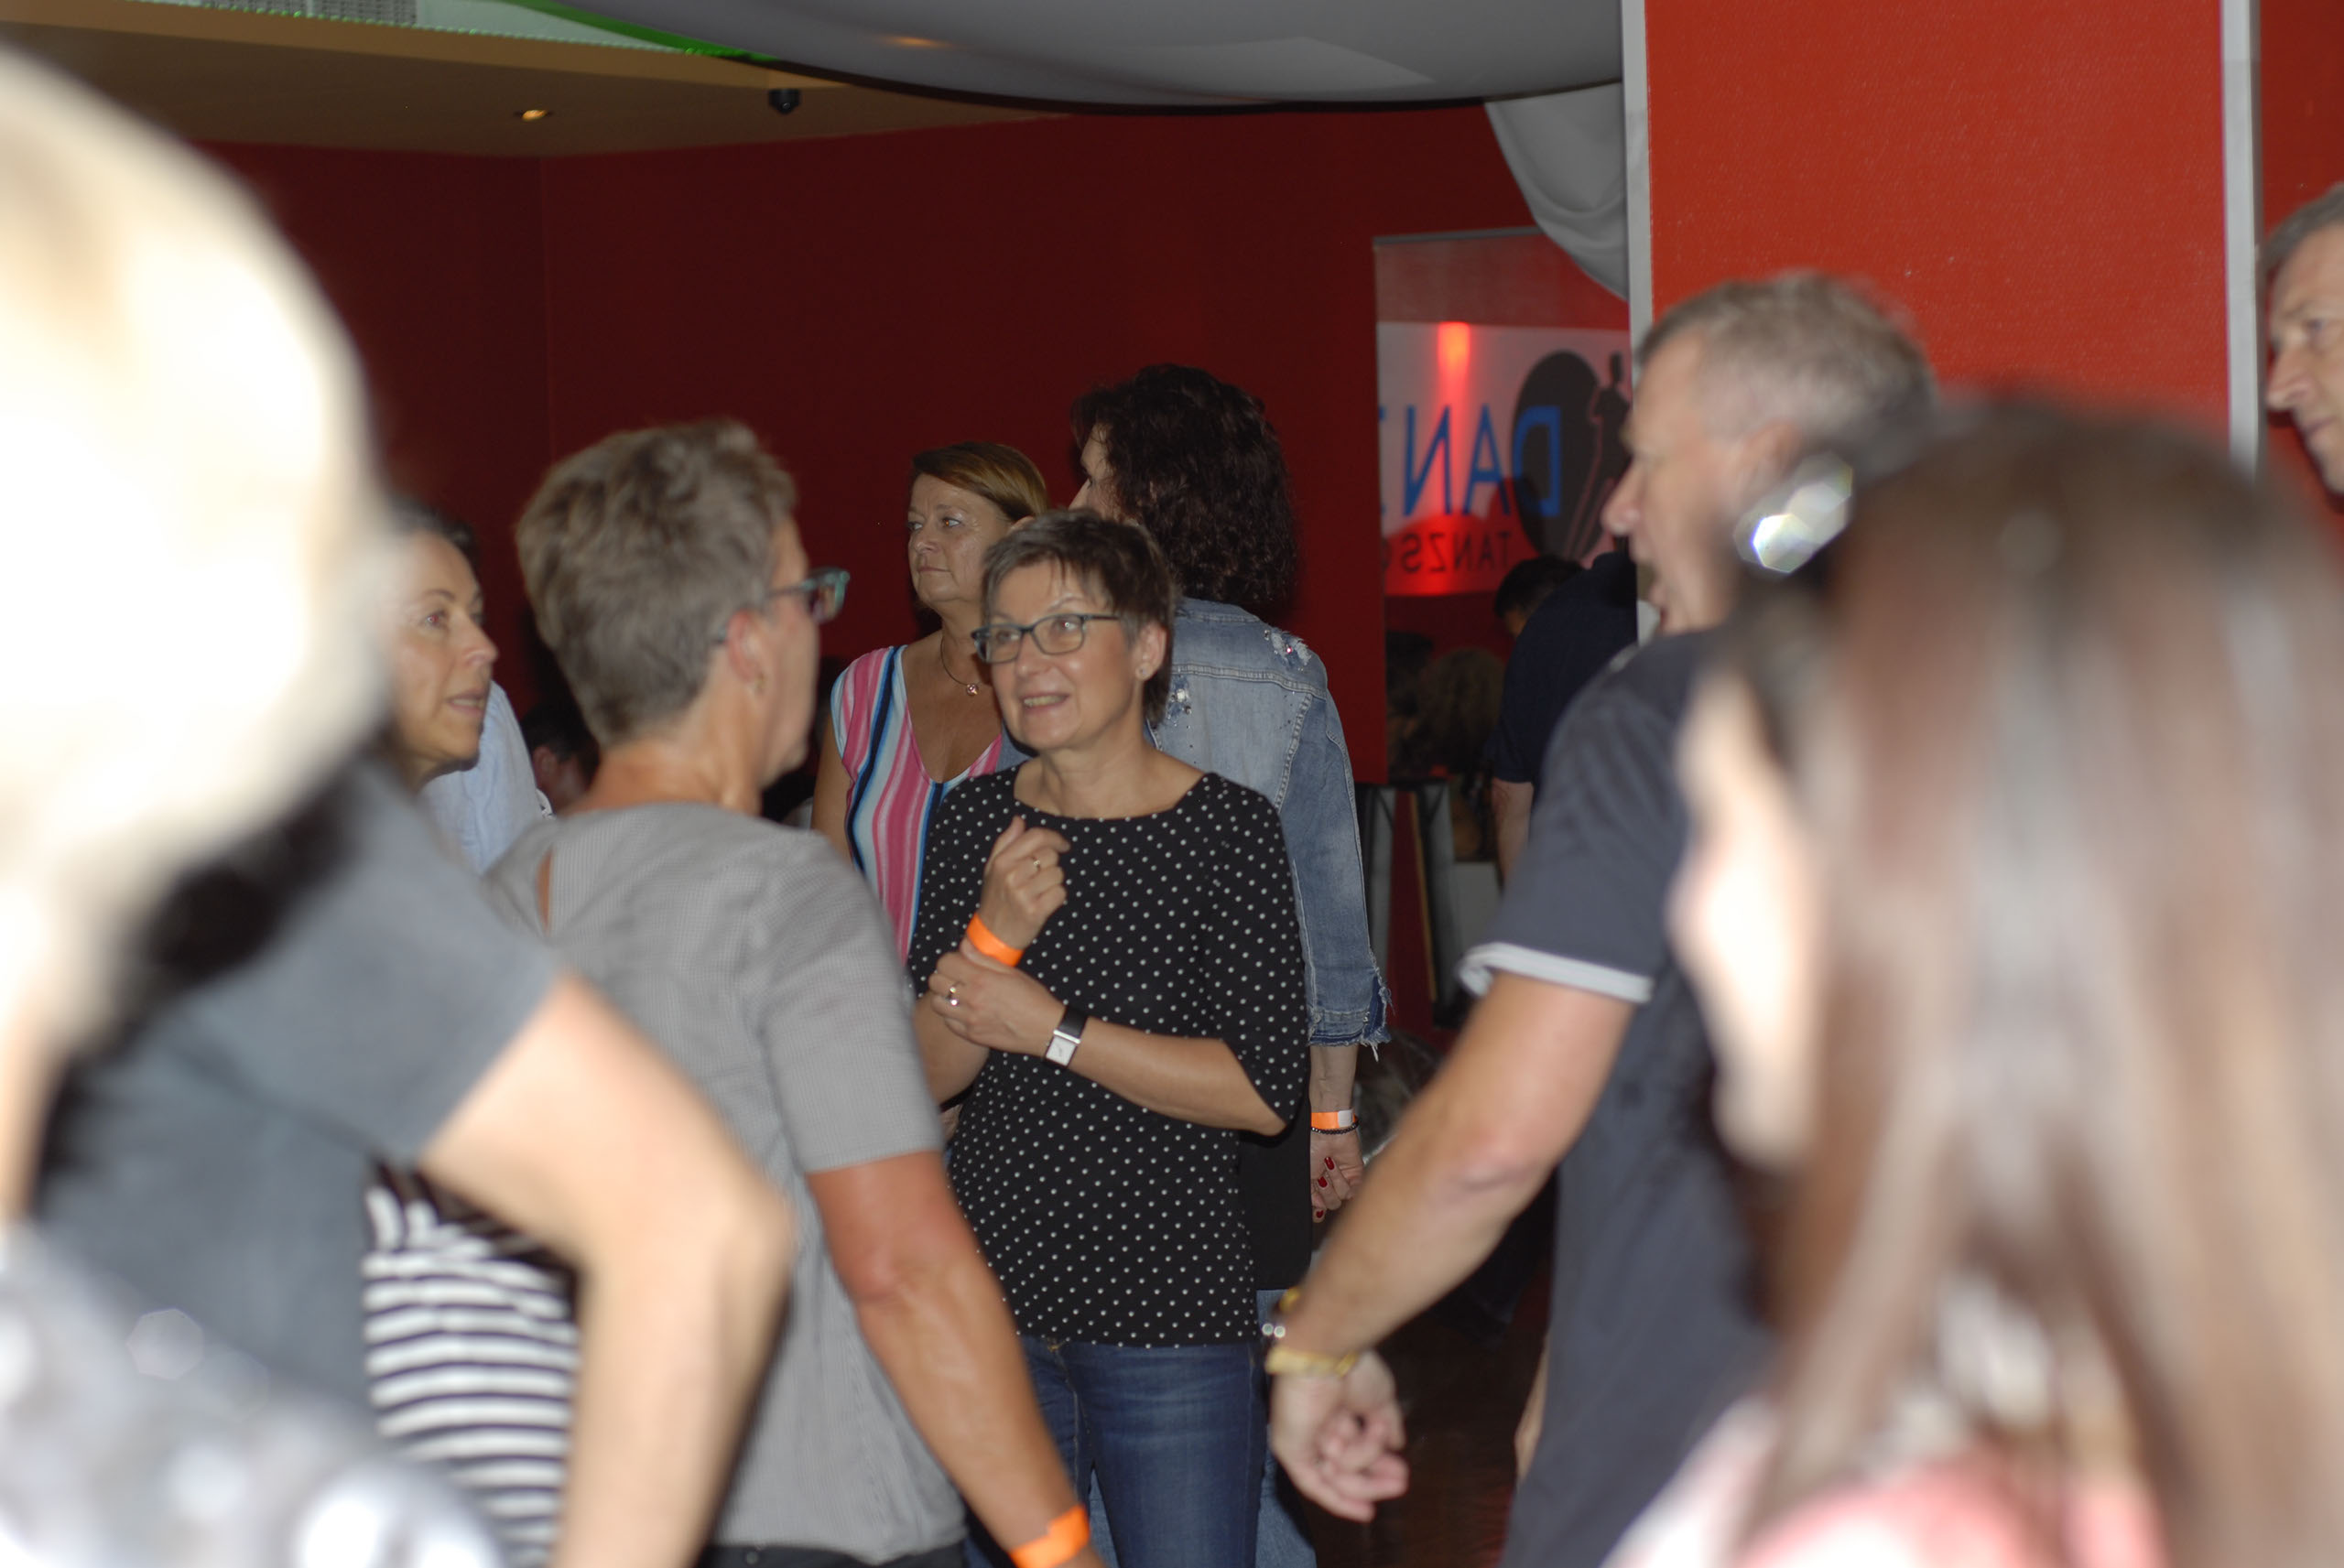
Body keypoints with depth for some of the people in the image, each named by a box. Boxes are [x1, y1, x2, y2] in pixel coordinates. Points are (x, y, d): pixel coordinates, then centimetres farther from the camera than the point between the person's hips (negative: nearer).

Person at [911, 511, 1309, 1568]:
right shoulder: (975, 821, 5)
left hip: (1168, 1308, -4)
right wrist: (992, 934, -13)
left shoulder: (1226, 828, -8)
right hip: (993, 1289, 4)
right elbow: (928, 1076, 3)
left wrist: (1056, 1031, -14)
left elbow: (1266, 1091, -13)